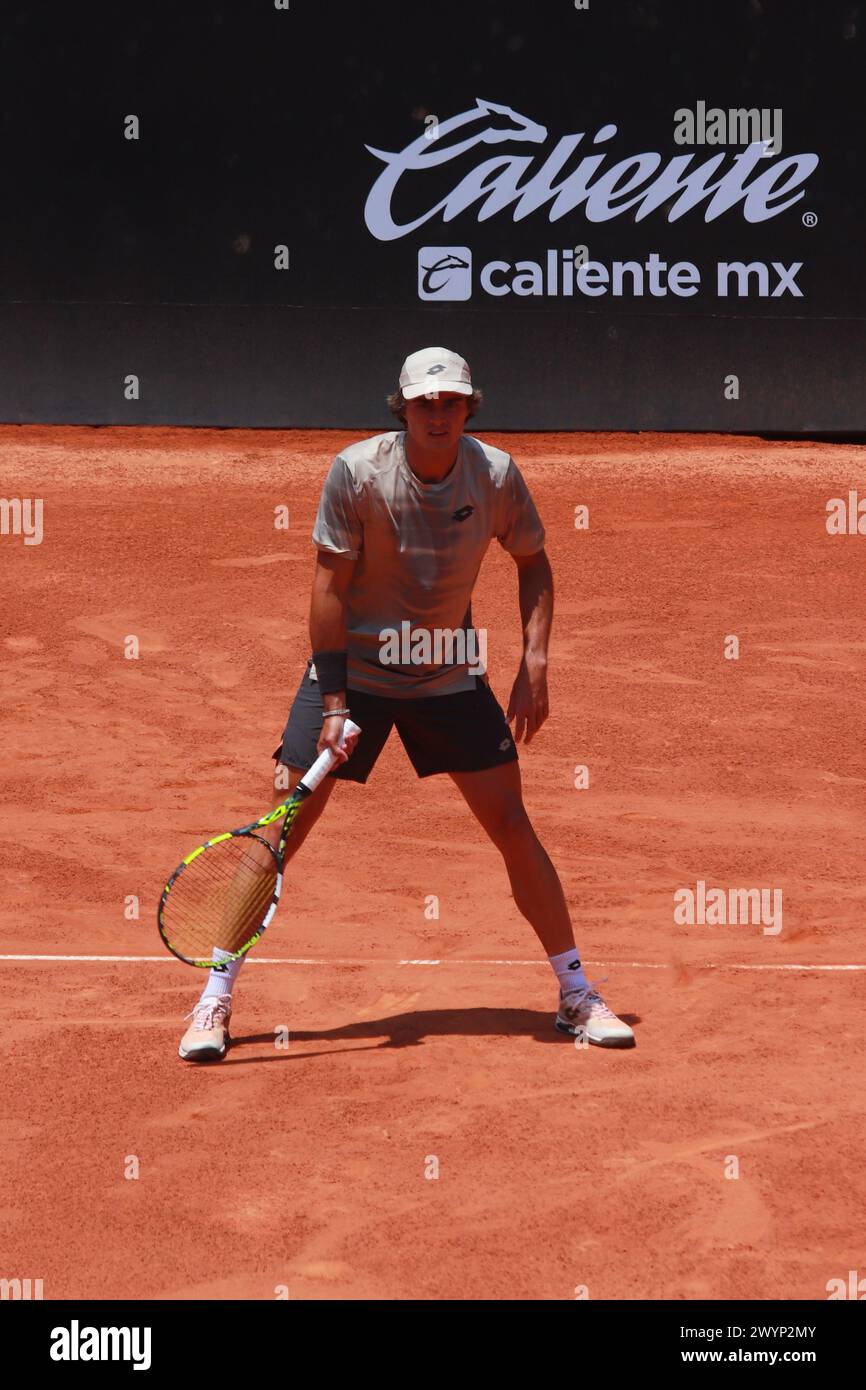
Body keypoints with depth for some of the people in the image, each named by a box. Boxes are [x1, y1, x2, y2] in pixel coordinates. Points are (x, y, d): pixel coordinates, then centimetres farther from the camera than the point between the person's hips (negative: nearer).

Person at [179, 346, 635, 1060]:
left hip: (449, 674, 2)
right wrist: (333, 704, -17)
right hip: (354, 666, -2)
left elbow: (533, 564, 6)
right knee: (283, 831, -6)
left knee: (512, 825, 0)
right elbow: (332, 586, -14)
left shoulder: (496, 474, -10)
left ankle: (577, 994, 12)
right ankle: (216, 1000, 3)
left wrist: (535, 661, -5)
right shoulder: (356, 471, -18)